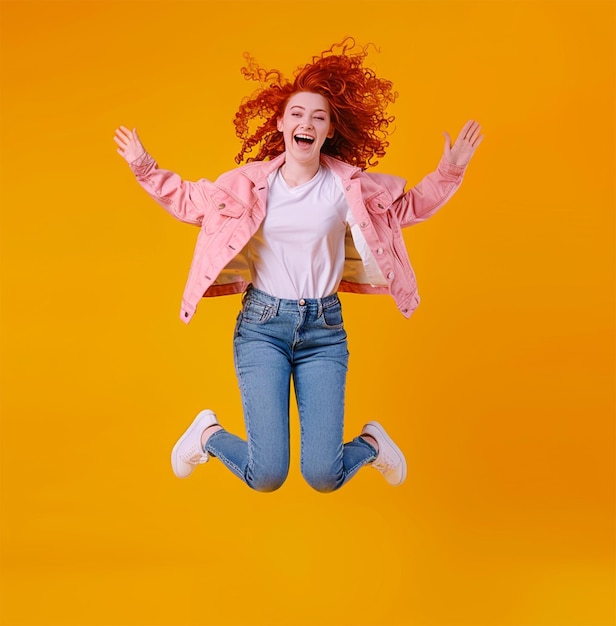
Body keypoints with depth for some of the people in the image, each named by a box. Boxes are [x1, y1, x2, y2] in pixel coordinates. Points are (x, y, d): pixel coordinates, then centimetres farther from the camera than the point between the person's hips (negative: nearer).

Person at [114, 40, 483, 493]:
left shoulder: (349, 185, -3)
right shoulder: (250, 182, -3)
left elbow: (407, 207, 12)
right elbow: (190, 202, 12)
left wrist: (449, 172, 2)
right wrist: (145, 167, 6)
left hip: (323, 329, 1)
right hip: (262, 325, 0)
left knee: (323, 477, -6)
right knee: (267, 477, -8)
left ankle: (372, 442, 30)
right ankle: (208, 434, 26)